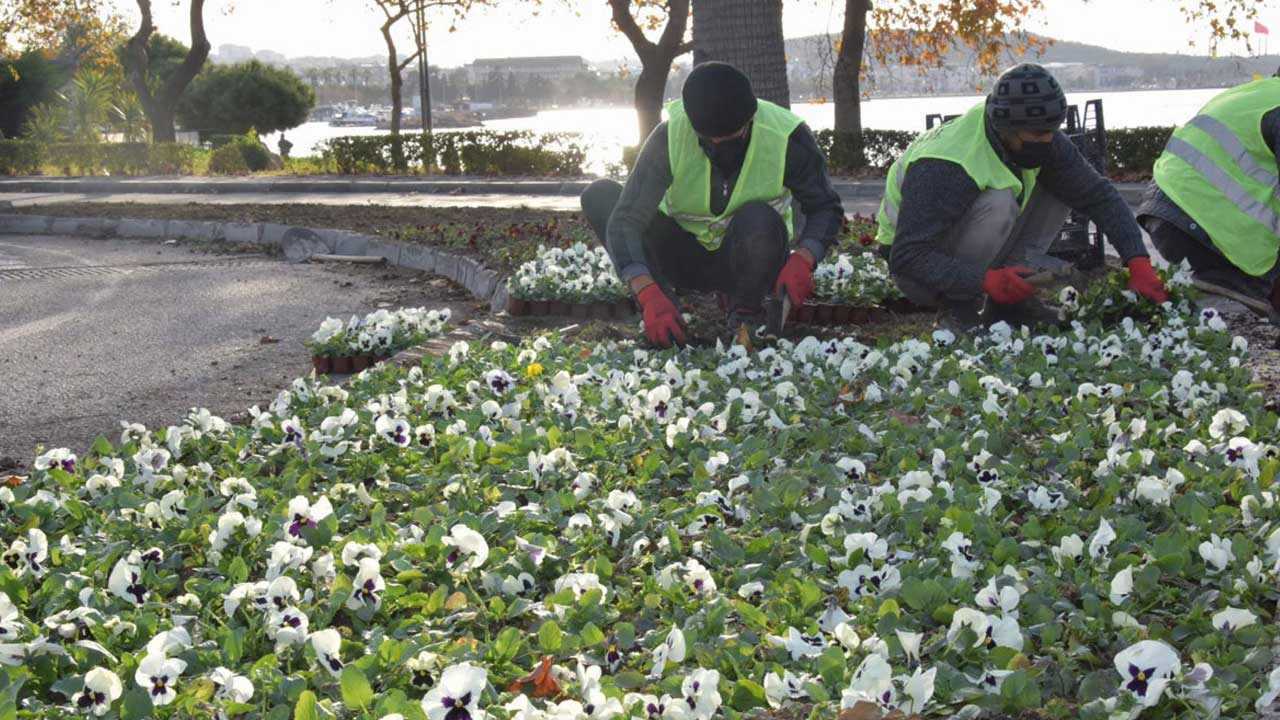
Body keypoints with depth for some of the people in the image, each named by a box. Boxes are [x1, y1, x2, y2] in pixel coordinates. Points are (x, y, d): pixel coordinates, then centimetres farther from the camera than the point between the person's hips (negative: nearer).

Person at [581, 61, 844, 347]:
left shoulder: (787, 138, -23)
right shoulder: (668, 138, -24)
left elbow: (826, 208, -10)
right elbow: (625, 220, -30)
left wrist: (802, 261, -32)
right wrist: (650, 296, -45)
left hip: (750, 258, -1)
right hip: (683, 256, 1)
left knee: (760, 219, -37)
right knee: (599, 195, -21)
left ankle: (746, 315, -9)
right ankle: (664, 306, -17)